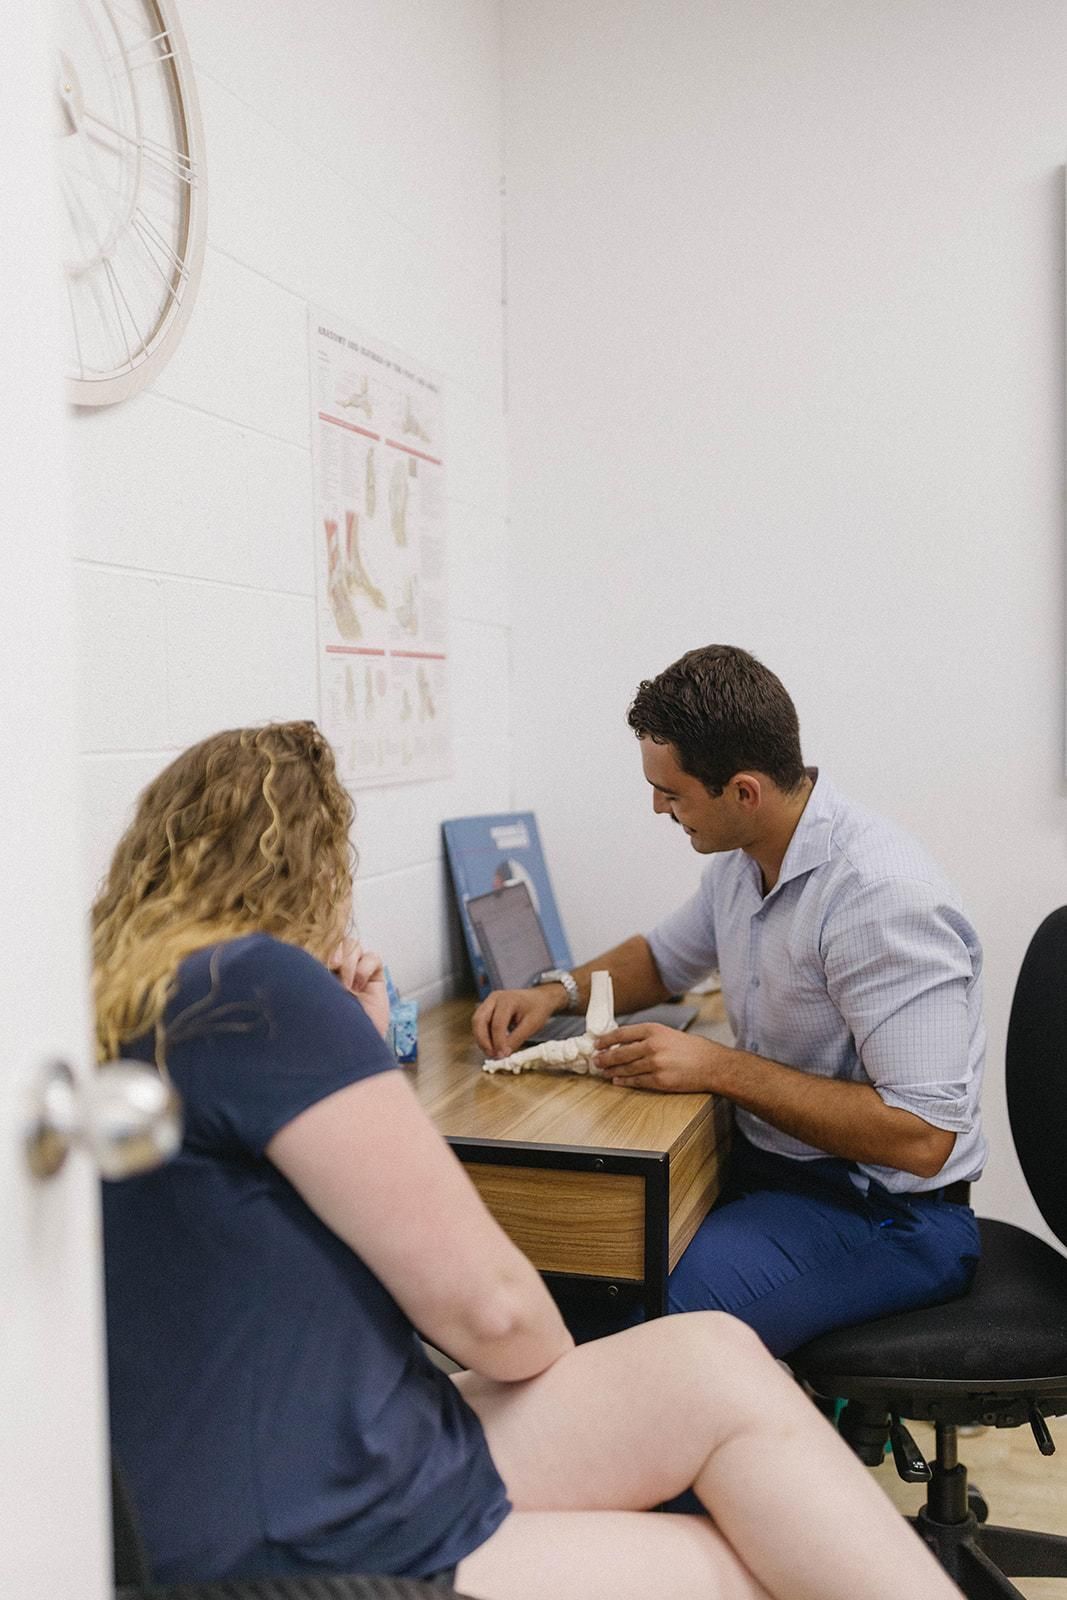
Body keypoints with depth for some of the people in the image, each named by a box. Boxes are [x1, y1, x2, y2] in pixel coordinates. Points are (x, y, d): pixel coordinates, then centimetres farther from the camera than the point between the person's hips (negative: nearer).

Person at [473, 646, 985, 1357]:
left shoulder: (885, 898, -26)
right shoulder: (744, 858, 3)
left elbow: (921, 1136, -28)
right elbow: (664, 956, 23)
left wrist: (718, 1067, -26)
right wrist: (557, 993, 3)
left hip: (884, 1216, -8)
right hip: (765, 1159, 9)